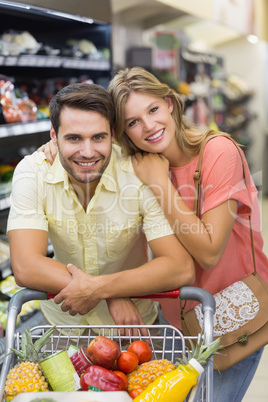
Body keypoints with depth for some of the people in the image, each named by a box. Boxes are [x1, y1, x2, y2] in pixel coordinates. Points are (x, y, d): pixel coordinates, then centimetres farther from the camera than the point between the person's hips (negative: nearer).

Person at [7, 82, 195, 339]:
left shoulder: (139, 175, -19)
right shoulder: (32, 172, -15)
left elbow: (182, 269, -24)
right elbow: (25, 267, -22)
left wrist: (99, 288, -32)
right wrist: (113, 296, -27)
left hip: (133, 322, -1)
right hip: (63, 320, 1)